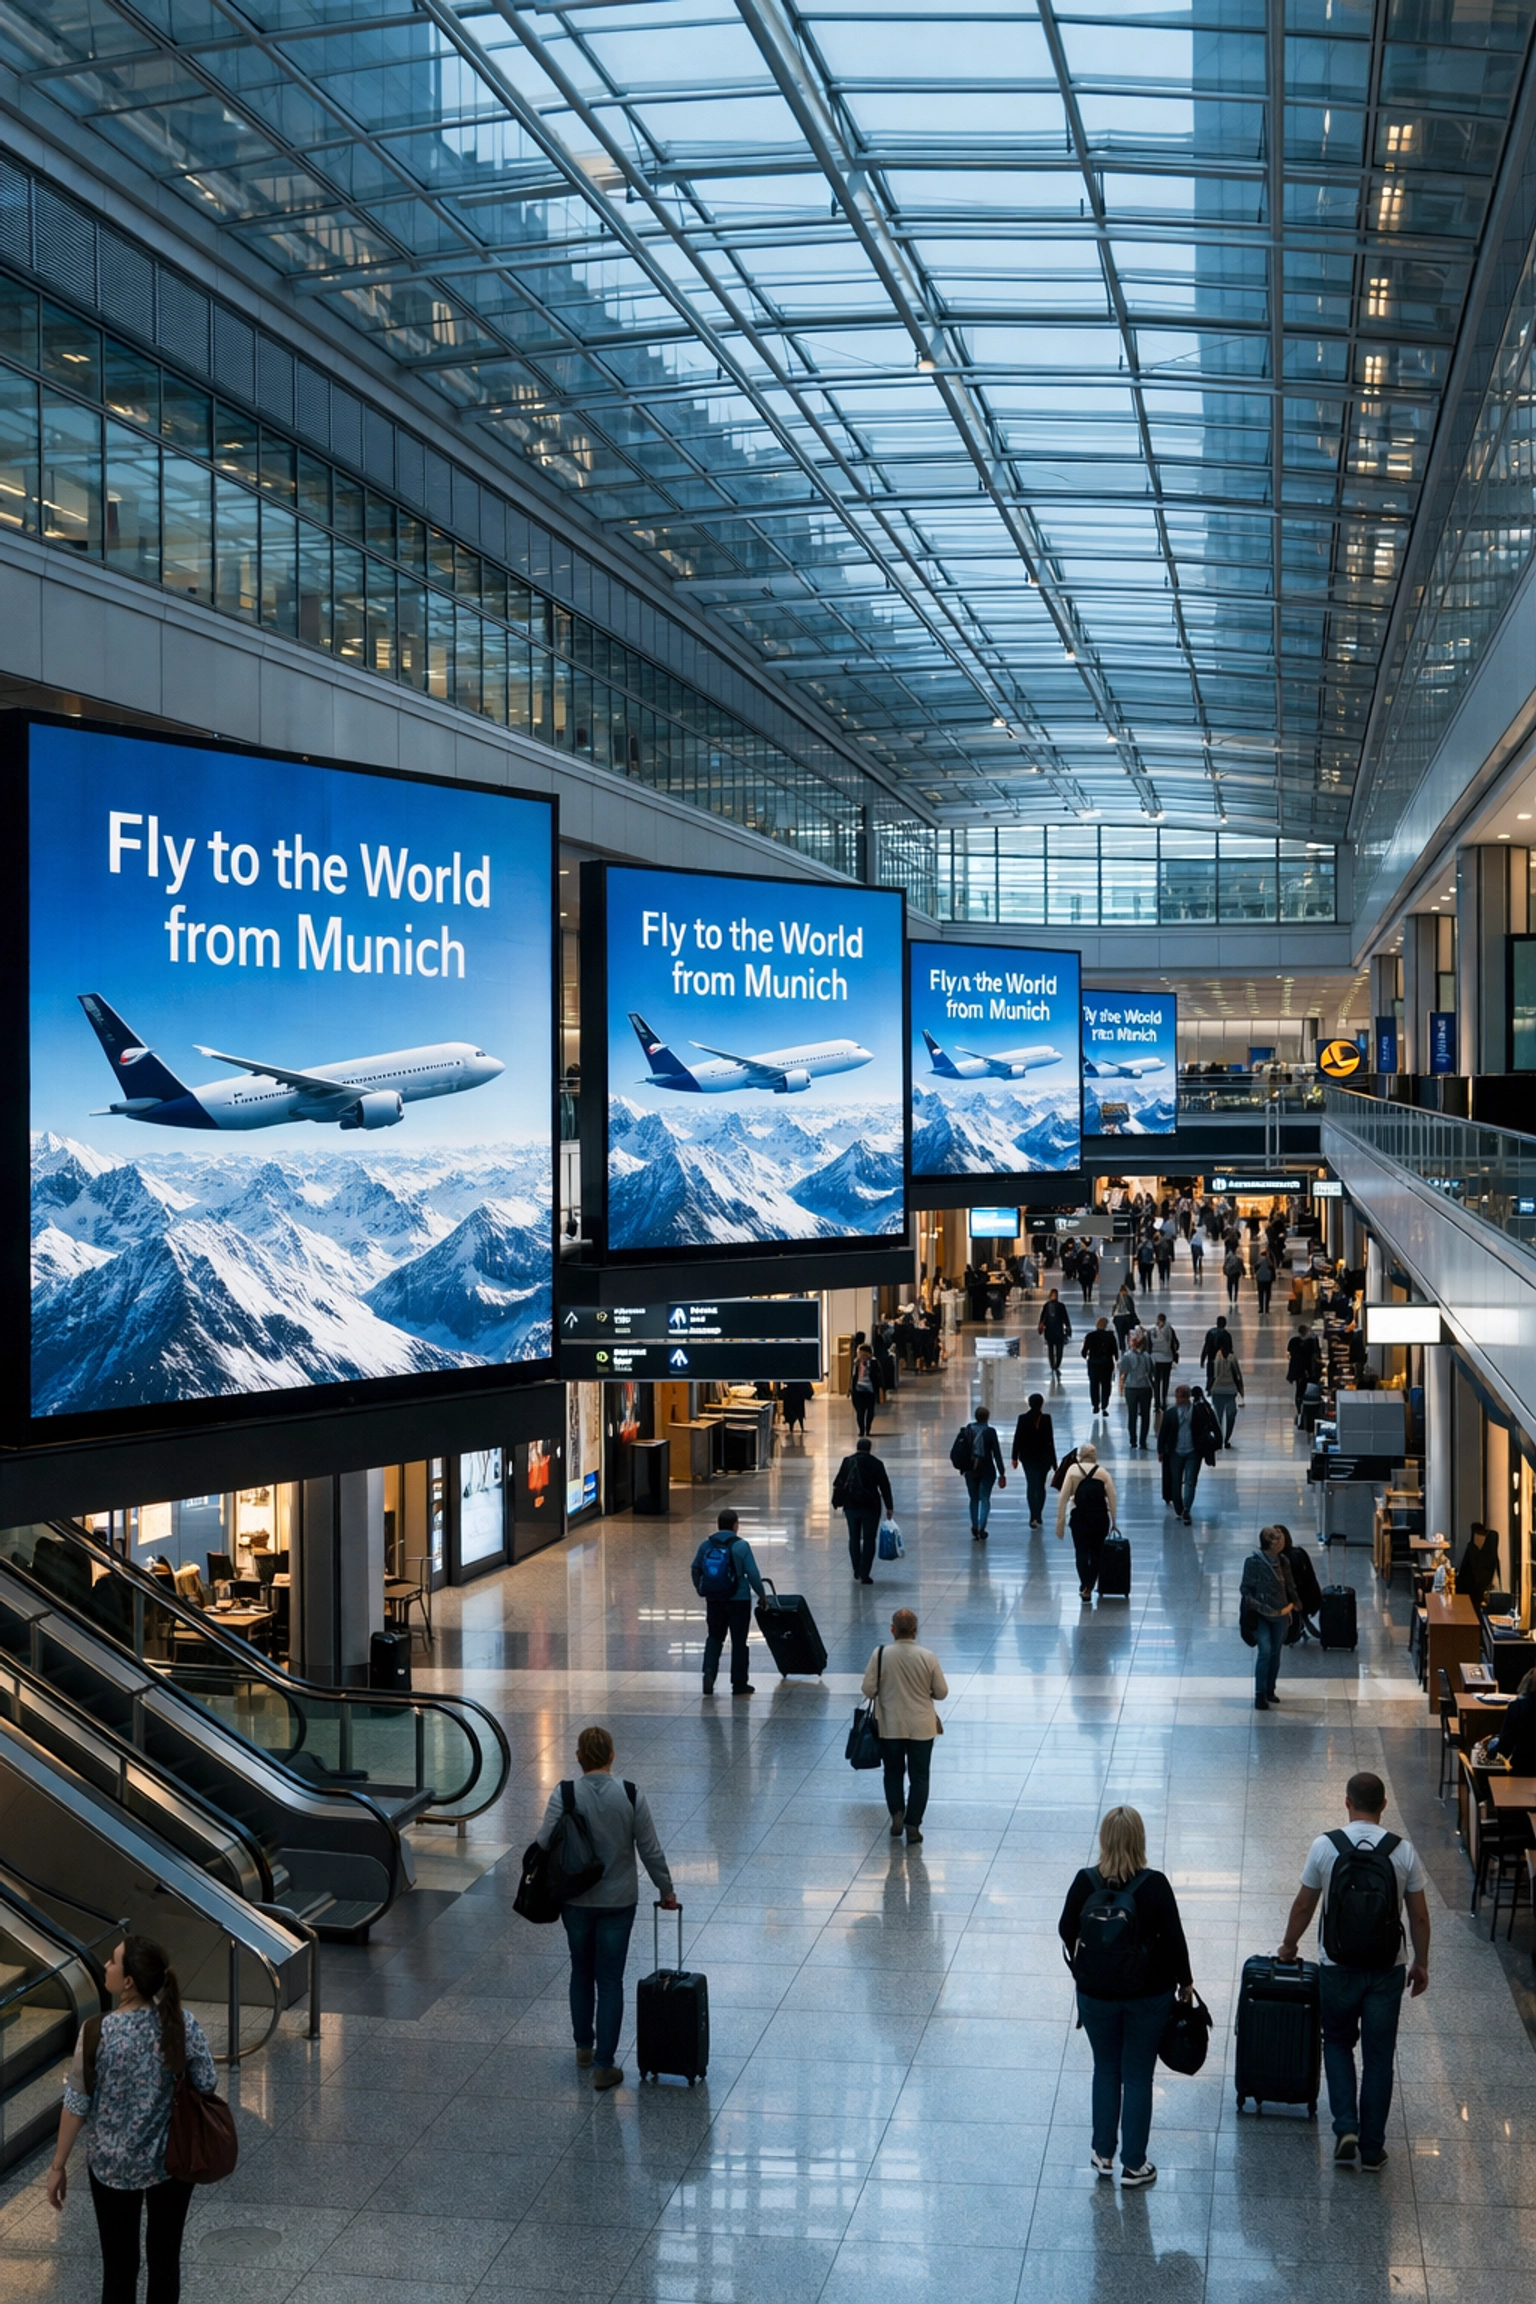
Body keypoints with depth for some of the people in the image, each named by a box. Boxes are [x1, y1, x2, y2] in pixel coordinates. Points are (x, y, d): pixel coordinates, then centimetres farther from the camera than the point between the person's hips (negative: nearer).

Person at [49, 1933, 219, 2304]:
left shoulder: (98, 2033, -21)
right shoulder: (184, 2024, -14)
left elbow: (77, 2106, -13)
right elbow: (206, 2086, -5)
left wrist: (58, 2165, -1)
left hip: (113, 2166, -2)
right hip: (172, 2160, 2)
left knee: (119, 2265, 12)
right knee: (165, 2256, 17)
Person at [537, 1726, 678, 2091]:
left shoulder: (564, 1796, -12)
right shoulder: (631, 1797, -11)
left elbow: (543, 1846, -15)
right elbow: (650, 1851, -6)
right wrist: (666, 1890, 7)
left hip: (575, 1899, 1)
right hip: (618, 1901, -1)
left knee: (581, 1971, 22)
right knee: (610, 1980, 4)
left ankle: (583, 2046, 34)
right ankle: (604, 2065, 1)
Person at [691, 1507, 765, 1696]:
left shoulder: (706, 1545, 1)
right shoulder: (741, 1546, -11)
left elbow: (695, 1570, 8)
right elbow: (753, 1574, -13)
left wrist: (701, 1590, 21)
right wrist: (761, 1595, 0)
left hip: (713, 1600, 3)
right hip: (739, 1600, -3)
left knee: (714, 1638, 18)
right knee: (739, 1641, 7)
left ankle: (709, 1672, -1)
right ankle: (739, 1684, 11)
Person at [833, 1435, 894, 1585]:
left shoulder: (847, 1462, 0)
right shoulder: (876, 1464, -5)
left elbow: (838, 1483, 3)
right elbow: (885, 1486, -3)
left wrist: (836, 1503, 12)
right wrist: (889, 1507, 4)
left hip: (851, 1506, 2)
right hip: (870, 1506, -2)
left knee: (854, 1538, 14)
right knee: (869, 1539, 3)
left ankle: (857, 1573, 18)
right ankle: (864, 1574, -2)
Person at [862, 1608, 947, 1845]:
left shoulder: (880, 1655, -15)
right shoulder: (928, 1657, -14)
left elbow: (868, 1689, -11)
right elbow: (942, 1691, -6)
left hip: (890, 1725, 0)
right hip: (921, 1727, 0)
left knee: (893, 1772, 20)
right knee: (919, 1776, 11)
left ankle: (896, 1814, 7)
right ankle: (912, 1825, 8)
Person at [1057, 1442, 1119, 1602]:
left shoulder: (1073, 1471, 2)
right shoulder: (1103, 1472, 4)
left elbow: (1063, 1498, -5)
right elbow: (1113, 1498, -3)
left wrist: (1060, 1522, -4)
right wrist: (1113, 1521, 2)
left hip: (1079, 1518, -1)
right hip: (1100, 1518, 1)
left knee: (1081, 1552, 7)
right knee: (1096, 1553, 15)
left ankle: (1085, 1588, -2)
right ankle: (1089, 1587, 17)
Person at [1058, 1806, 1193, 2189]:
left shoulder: (1085, 1882, -12)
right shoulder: (1155, 1885, -17)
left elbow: (1066, 1931, 0)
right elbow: (1173, 1938, -9)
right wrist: (1184, 1981, 7)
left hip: (1095, 1992, 1)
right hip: (1148, 1995, -1)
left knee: (1106, 2071, 19)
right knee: (1138, 2077, 10)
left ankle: (1103, 2155, 26)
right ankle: (1133, 2165, 15)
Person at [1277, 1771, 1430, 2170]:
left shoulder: (1325, 1846, -9)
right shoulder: (1403, 1851, -7)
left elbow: (1303, 1905, 2)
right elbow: (1419, 1917, -1)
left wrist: (1288, 1945, 19)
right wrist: (1421, 1964, 13)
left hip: (1337, 1969, 0)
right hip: (1387, 1972, 0)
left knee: (1337, 2043, 20)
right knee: (1378, 2057, 11)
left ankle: (1346, 2128, 6)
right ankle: (1372, 2149, 16)